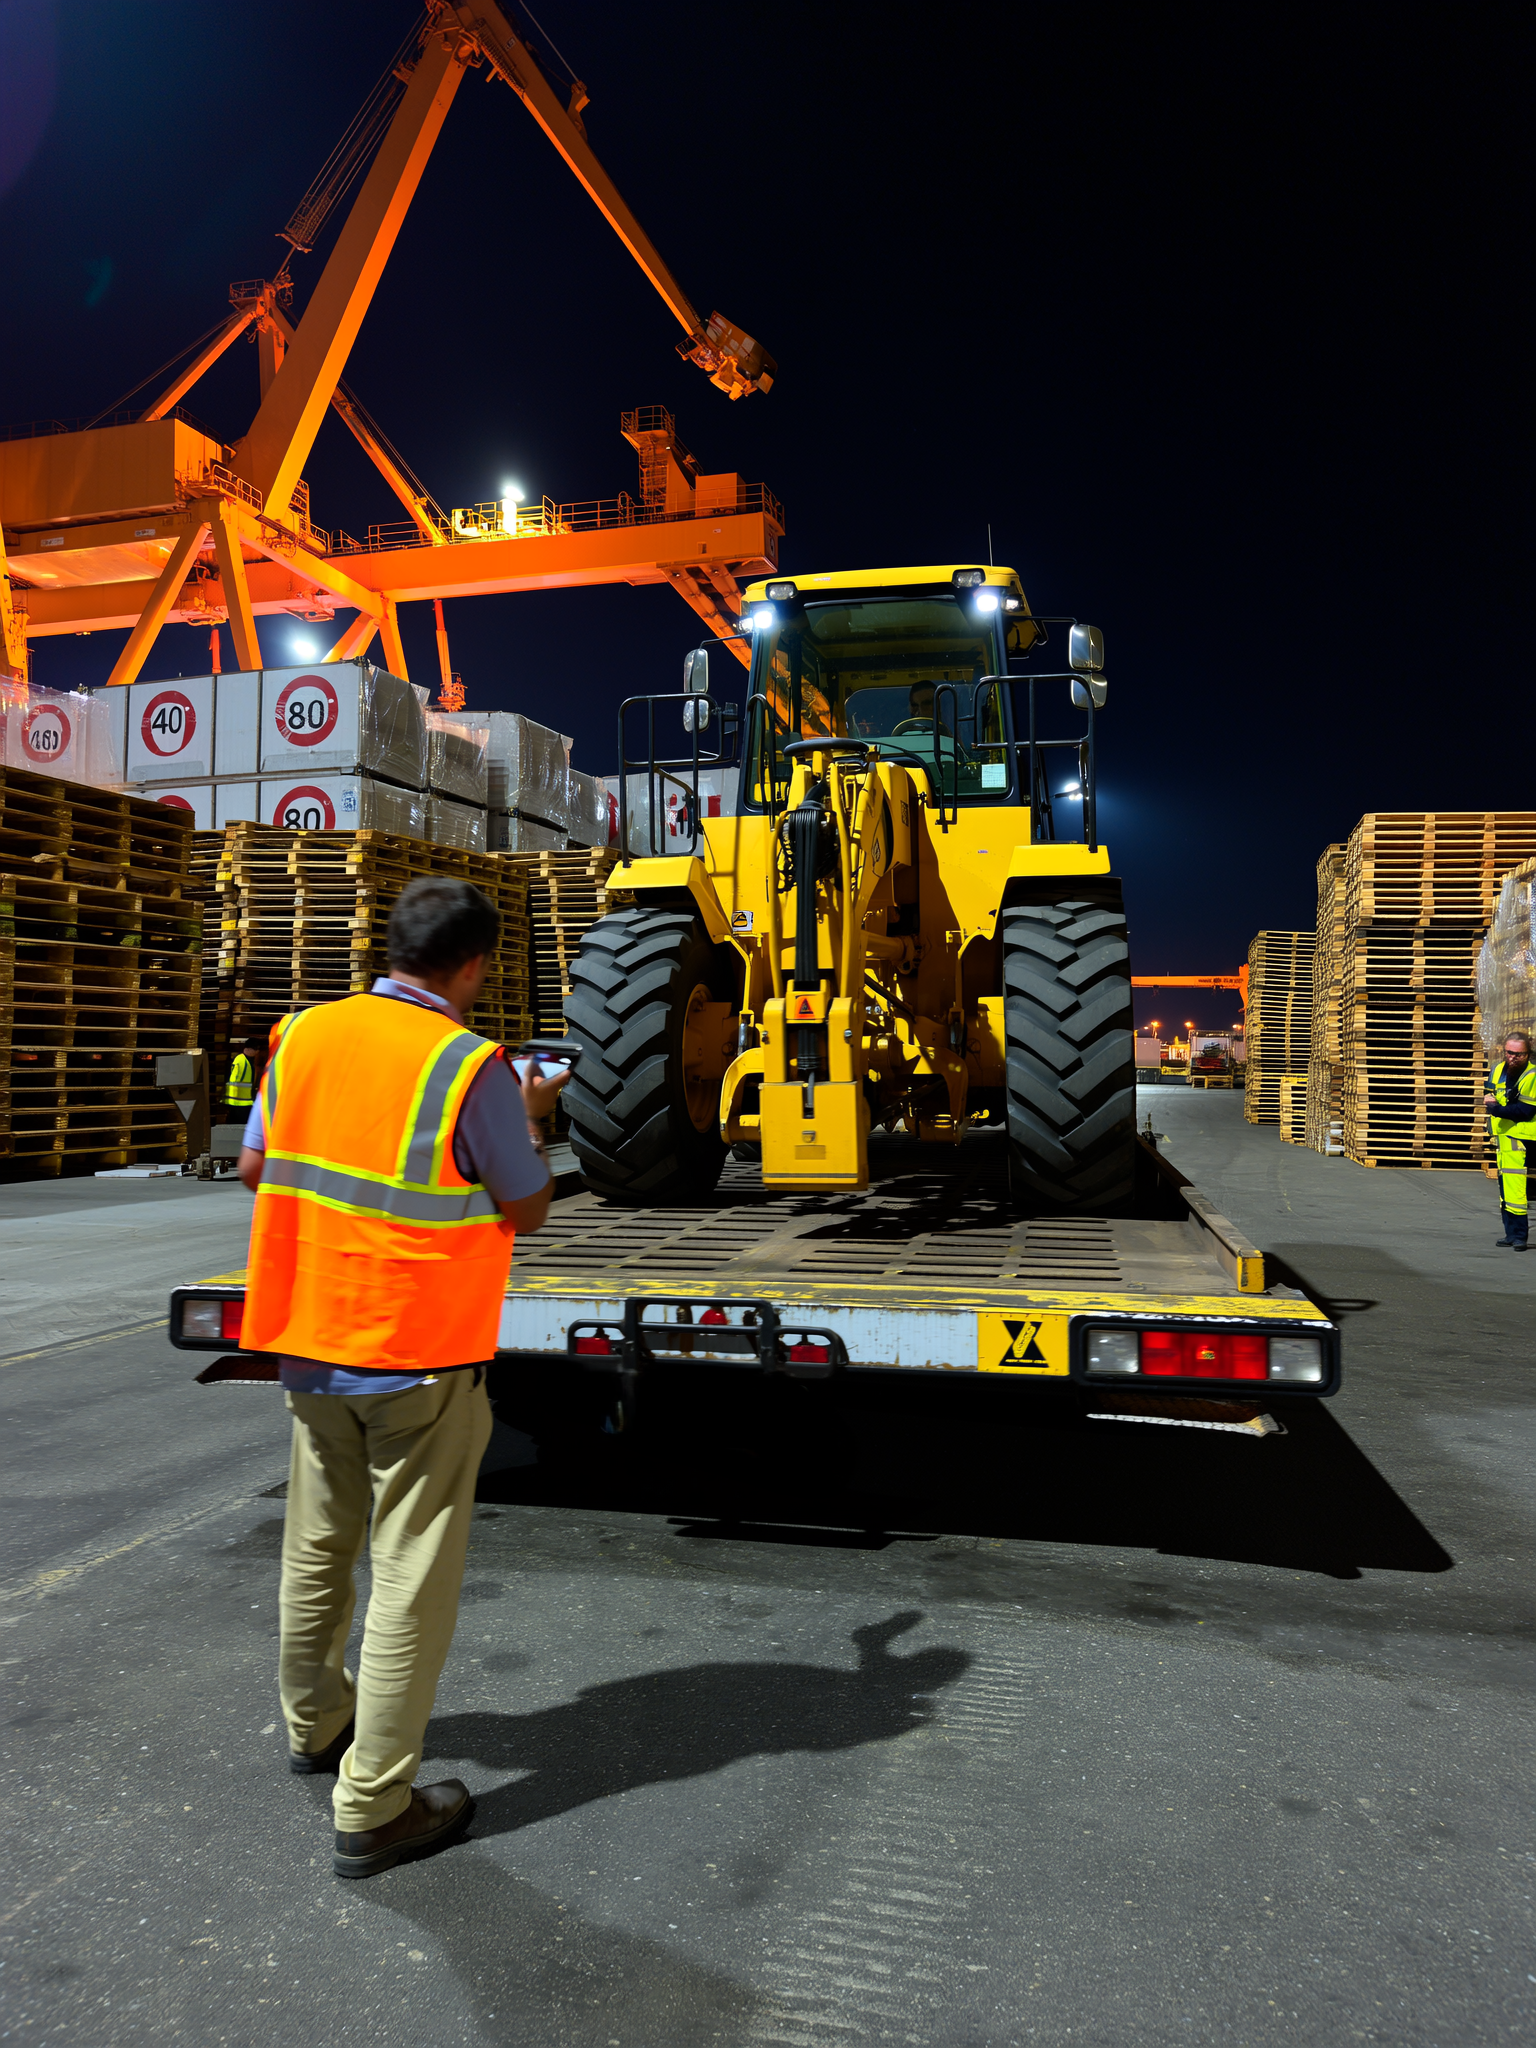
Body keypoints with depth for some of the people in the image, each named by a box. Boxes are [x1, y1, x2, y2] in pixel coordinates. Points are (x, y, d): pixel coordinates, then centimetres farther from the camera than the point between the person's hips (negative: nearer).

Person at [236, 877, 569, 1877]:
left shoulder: (303, 1036, -1)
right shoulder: (469, 1066, -18)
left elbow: (254, 1166, 10)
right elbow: (527, 1208, -9)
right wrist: (532, 1121, 6)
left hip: (308, 1343, 7)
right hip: (421, 1356, -6)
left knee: (317, 1548, 23)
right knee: (413, 1578, 5)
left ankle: (316, 1724, 44)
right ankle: (374, 1809, 14)